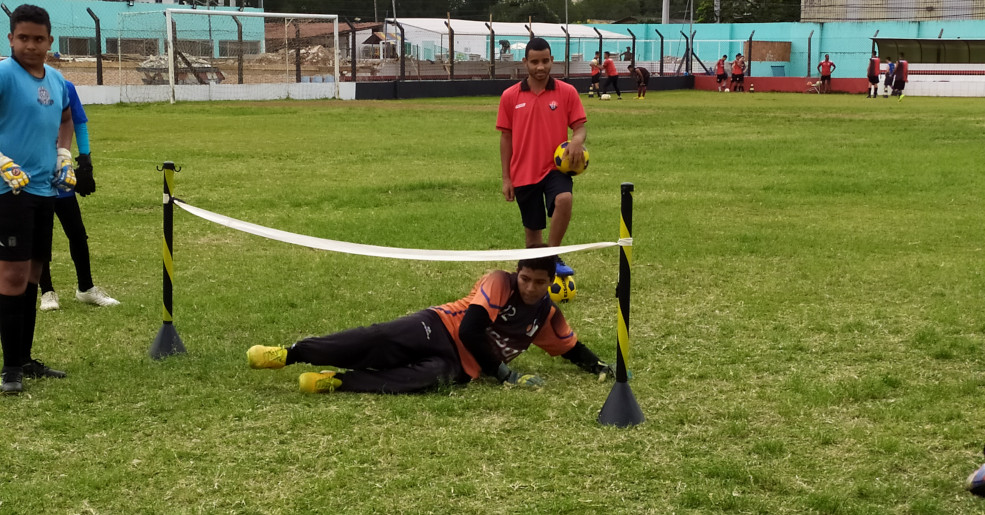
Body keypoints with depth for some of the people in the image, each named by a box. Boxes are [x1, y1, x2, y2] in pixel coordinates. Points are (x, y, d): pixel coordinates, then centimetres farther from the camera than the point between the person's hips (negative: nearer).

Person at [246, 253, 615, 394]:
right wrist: (503, 373, -16)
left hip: (459, 365, 3)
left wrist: (597, 366, 7)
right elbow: (469, 330, -16)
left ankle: (336, 382, -35)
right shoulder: (499, 283, -6)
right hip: (439, 329, -3)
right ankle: (288, 354, -29)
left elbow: (571, 348, 25)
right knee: (379, 338, -30)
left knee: (431, 378, -34)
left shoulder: (548, 315, 11)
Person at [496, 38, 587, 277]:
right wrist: (506, 178, 3)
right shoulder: (510, 96, 2)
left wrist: (577, 140, -24)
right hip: (523, 173, 2)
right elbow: (506, 137, 5)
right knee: (532, 228, 9)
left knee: (564, 199, -32)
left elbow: (580, 126, 1)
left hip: (556, 167, -2)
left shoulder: (567, 92, -1)